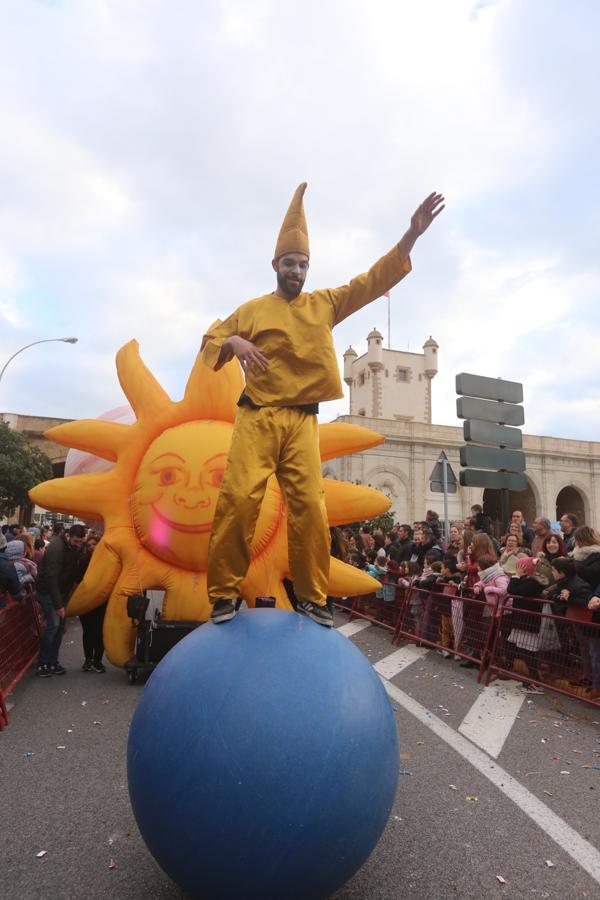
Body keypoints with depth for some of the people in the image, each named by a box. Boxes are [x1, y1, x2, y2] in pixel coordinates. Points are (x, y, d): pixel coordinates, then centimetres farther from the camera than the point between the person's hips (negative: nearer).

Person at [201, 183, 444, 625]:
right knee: (239, 498, -12)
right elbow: (210, 341, 10)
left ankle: (312, 597, 9)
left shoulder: (325, 304, 15)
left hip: (303, 421, 2)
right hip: (257, 418, -1)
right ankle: (225, 594, 1)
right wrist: (233, 342, -13)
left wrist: (411, 236, -1)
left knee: (310, 506, -3)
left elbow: (373, 281, 10)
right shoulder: (252, 310, 11)